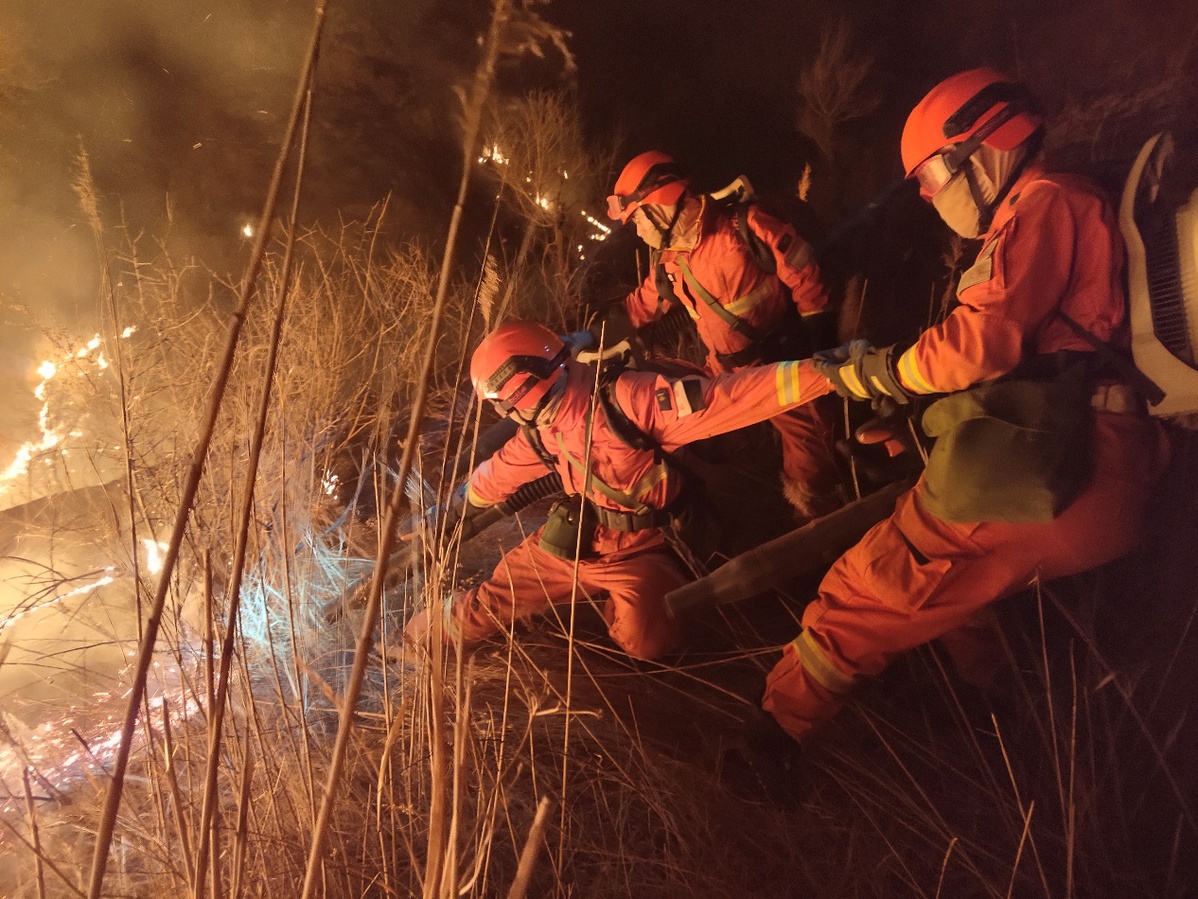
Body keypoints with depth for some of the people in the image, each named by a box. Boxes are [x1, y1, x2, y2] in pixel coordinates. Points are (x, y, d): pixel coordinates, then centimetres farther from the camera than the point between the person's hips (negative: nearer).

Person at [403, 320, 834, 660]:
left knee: (647, 639, -31)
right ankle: (451, 621, 41)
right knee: (487, 605, 8)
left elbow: (726, 397, -38)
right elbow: (497, 473, 17)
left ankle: (614, 604, 2)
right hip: (574, 541, 6)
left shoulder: (626, 400, -29)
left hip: (638, 551, -6)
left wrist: (825, 371, -48)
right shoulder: (541, 430, -3)